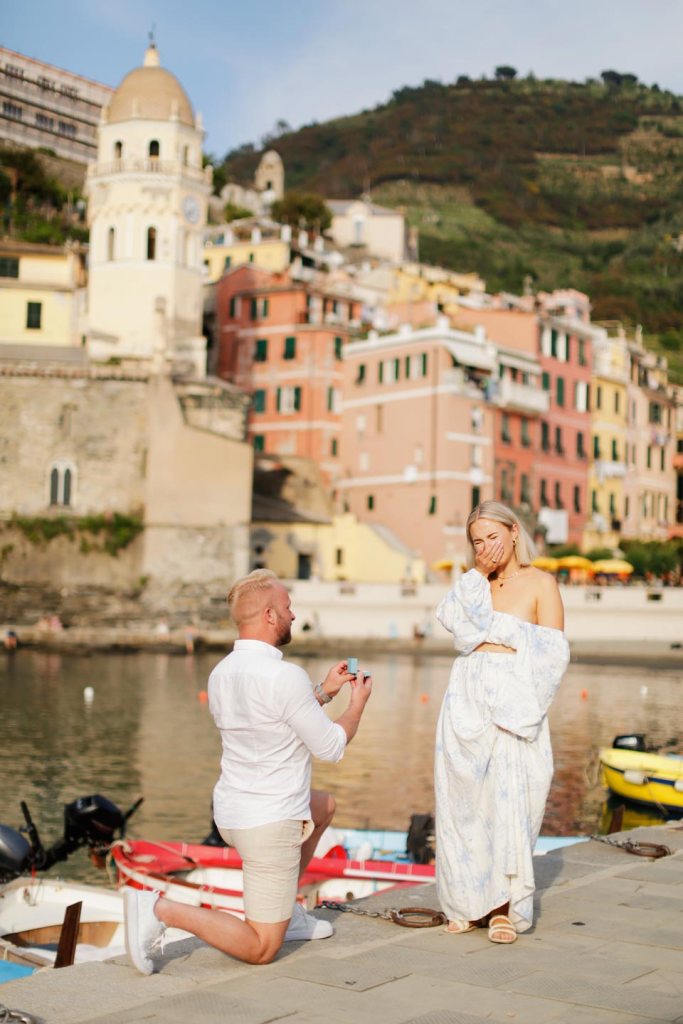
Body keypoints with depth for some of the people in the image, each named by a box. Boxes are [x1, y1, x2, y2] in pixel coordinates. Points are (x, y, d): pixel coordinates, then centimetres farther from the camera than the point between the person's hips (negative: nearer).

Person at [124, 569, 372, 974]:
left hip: (230, 811, 9)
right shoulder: (286, 676, -22)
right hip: (269, 823, -9)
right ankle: (160, 910, -12)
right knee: (261, 950, 1)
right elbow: (331, 747, -11)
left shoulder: (221, 674, 4)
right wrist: (358, 702, 6)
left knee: (324, 806, 33)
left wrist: (324, 691, 21)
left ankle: (286, 910, 30)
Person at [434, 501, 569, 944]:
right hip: (467, 701, 5)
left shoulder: (541, 583, 1)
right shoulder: (476, 582, 15)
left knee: (508, 800, -7)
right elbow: (452, 619, -4)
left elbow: (553, 653, -3)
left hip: (512, 703, -5)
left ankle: (505, 907, 1)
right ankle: (471, 901, 14)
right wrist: (478, 573, -8)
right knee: (464, 801, 4)